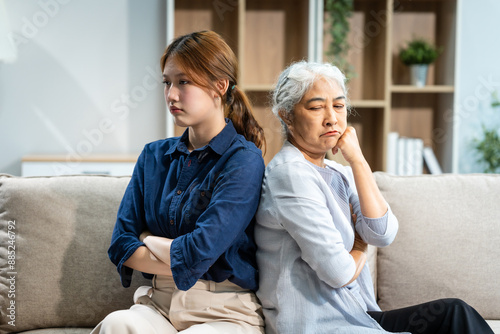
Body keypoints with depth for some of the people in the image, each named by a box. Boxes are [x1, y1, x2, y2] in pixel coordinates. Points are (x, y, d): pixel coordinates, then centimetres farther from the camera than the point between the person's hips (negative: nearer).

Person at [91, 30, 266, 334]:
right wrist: (182, 265, -7)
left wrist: (148, 240, 1)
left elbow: (199, 252, -17)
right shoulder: (154, 156, 11)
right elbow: (121, 246, 5)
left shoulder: (244, 160, -8)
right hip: (160, 304, 4)